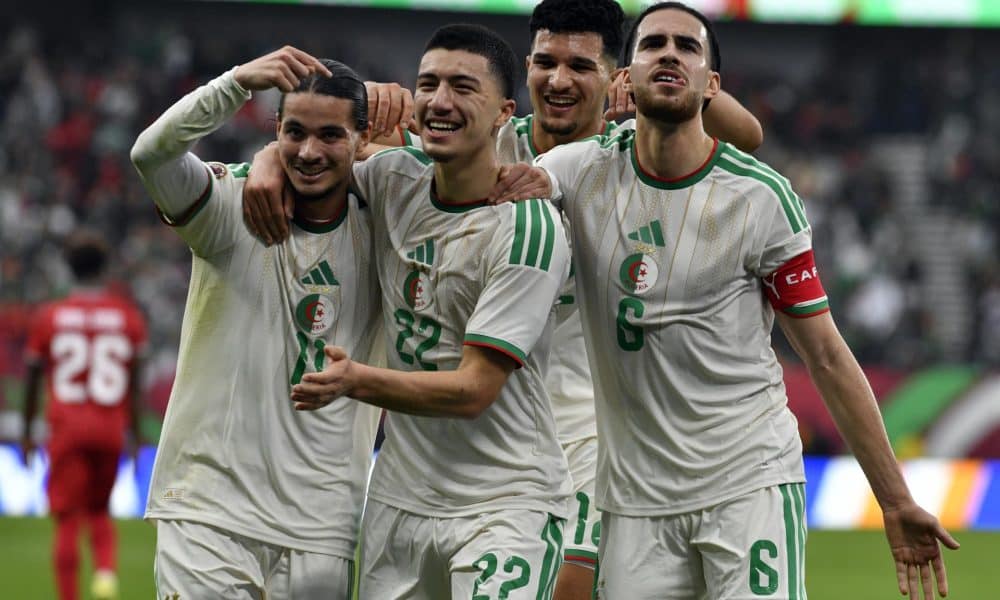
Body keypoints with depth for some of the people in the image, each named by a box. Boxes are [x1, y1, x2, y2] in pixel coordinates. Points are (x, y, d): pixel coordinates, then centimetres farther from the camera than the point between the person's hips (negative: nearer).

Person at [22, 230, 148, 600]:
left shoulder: (49, 317, 0)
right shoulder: (127, 316, 3)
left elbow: (33, 379, 5)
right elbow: (135, 381, 4)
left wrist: (27, 432, 15)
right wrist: (135, 433, 13)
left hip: (67, 427, -2)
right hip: (110, 429, 2)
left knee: (67, 520, 0)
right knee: (99, 510, 19)